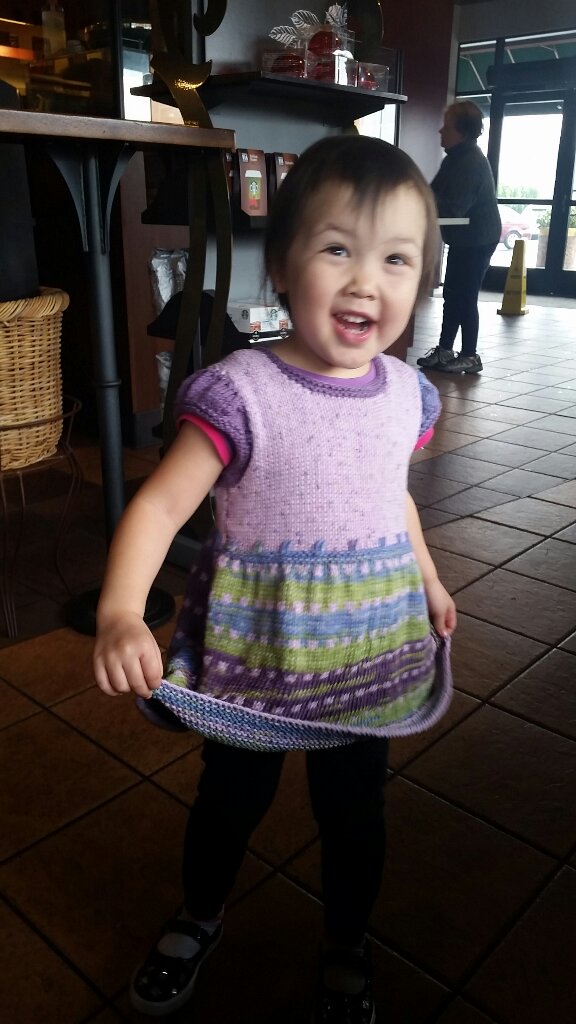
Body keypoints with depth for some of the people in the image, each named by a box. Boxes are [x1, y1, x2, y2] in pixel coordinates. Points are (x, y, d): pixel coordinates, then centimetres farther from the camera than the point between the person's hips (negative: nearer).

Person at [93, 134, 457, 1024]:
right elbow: (160, 505, -25)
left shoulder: (405, 393, -5)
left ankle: (345, 952, 52)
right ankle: (199, 920, 54)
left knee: (355, 814, 22)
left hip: (371, 661, 4)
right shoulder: (240, 394, -21)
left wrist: (429, 583, 20)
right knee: (231, 801, 22)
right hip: (254, 661, -3)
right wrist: (120, 613, -42)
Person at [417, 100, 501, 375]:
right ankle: (444, 350, 19)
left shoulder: (471, 162, -22)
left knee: (464, 297, -6)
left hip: (477, 239, -10)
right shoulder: (457, 157, 9)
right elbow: (435, 192, 10)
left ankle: (469, 357, 3)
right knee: (452, 295, 12)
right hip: (464, 238, 10)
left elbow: (454, 208, -29)